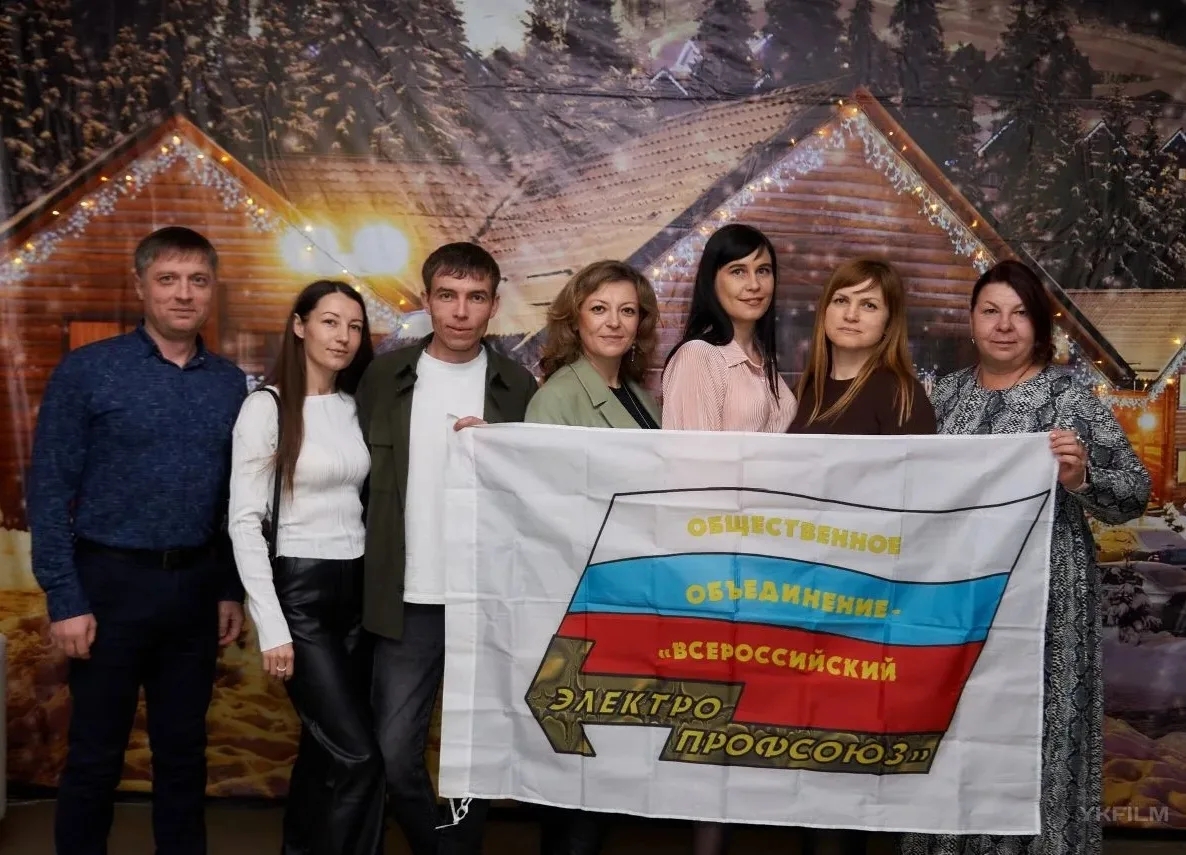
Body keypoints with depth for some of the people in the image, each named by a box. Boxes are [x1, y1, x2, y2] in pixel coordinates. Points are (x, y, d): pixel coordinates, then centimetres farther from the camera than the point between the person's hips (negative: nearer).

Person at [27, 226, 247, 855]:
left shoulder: (231, 384, 5)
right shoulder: (87, 371, -7)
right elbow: (49, 492, -7)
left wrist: (232, 590, 6)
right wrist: (65, 600, -11)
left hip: (197, 586, 4)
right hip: (113, 581, -3)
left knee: (183, 750, 15)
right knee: (95, 755, 8)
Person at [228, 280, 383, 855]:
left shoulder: (355, 408, 9)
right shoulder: (266, 407, -9)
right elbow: (244, 522, -12)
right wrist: (271, 628, -15)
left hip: (357, 588, 6)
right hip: (300, 590, -6)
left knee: (325, 747, 12)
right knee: (360, 757, -8)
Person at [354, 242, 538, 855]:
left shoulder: (518, 386, 1)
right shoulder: (385, 376, 3)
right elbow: (361, 478, 7)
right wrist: (375, 577, 3)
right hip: (408, 599, 1)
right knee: (394, 752, 4)